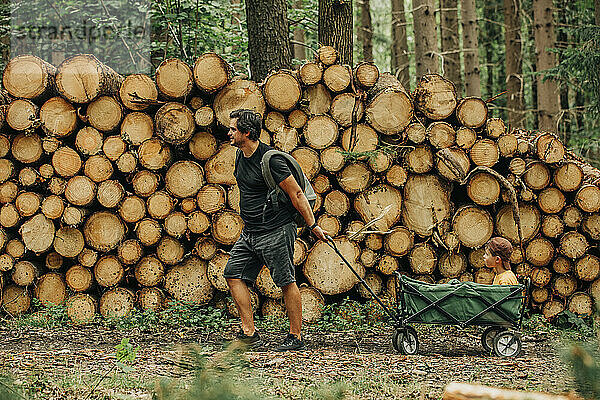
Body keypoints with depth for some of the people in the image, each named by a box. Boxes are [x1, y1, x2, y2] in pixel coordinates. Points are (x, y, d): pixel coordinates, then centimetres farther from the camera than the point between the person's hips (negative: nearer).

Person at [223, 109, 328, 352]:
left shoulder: (270, 160, -19)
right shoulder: (240, 155, 8)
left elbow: (296, 194, -16)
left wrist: (312, 225, -13)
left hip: (276, 231, -9)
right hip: (250, 232, 9)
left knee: (286, 282, -3)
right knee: (234, 275, 4)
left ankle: (296, 337, 6)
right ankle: (249, 333, 6)